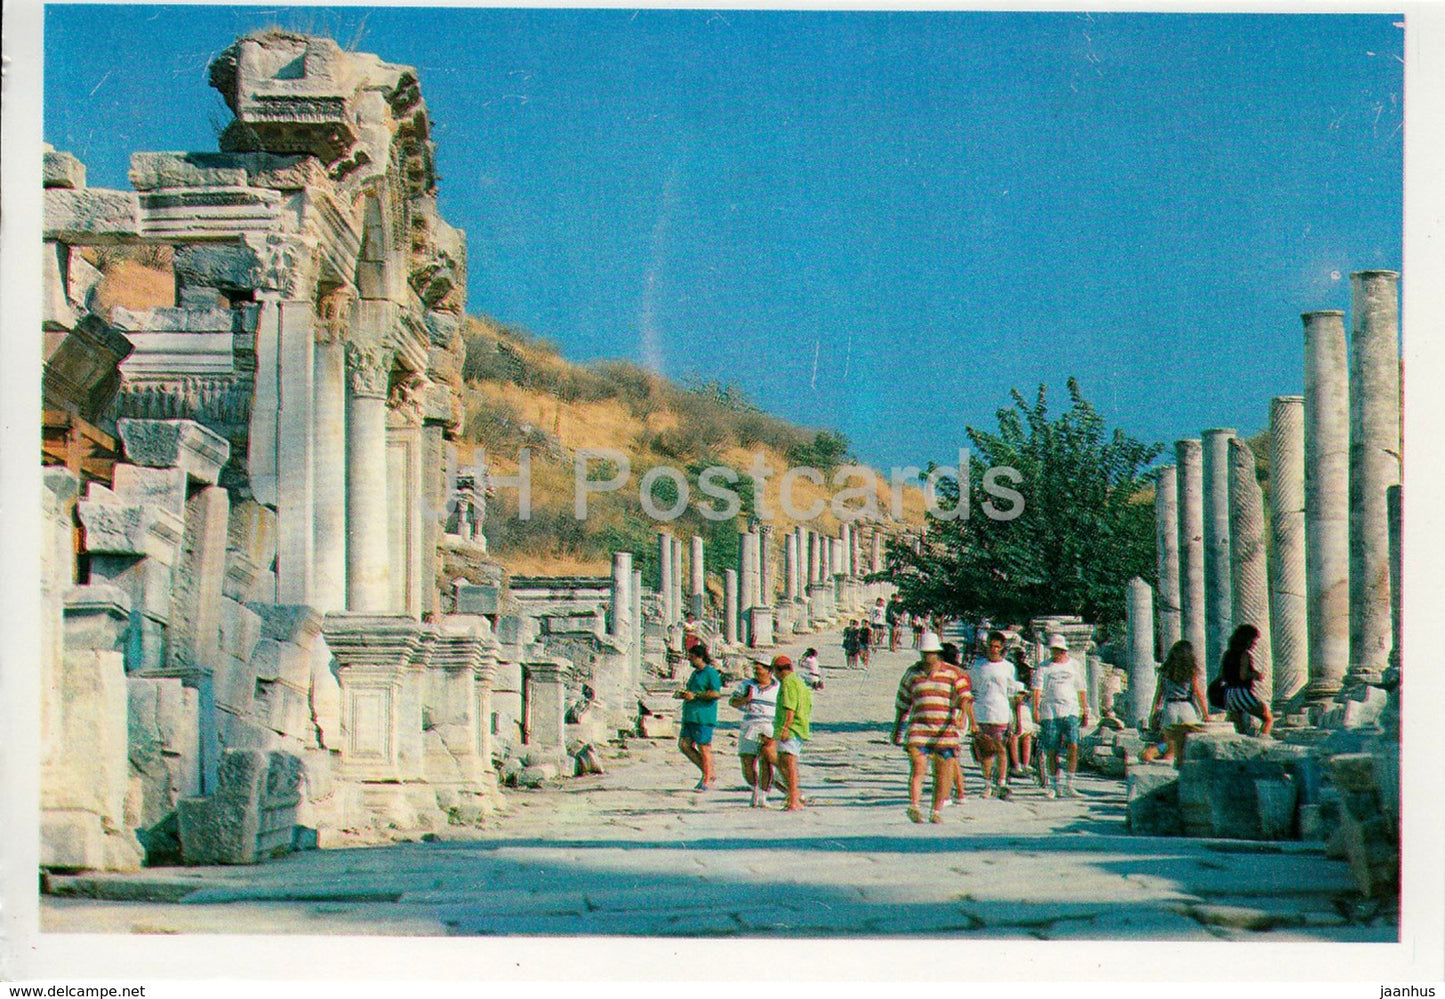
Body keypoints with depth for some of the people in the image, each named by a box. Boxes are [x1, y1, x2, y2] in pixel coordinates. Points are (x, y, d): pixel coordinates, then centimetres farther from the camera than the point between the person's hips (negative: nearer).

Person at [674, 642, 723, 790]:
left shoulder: (710, 672, -9)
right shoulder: (695, 673, 21)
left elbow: (716, 693, -19)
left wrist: (695, 695, -17)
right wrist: (683, 695, 12)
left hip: (704, 716, -10)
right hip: (690, 716, 10)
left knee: (704, 747, -5)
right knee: (684, 745, 4)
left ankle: (707, 780, 3)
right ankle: (709, 772, 13)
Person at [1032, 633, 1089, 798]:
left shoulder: (1074, 665, 12)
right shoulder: (1044, 667, 6)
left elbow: (1082, 690, 16)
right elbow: (1037, 688, -3)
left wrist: (1085, 711, 13)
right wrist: (1036, 709, -16)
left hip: (1070, 711, 0)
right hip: (1049, 712, 0)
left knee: (1073, 747, -13)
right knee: (1052, 751, 1)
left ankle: (1069, 785, -9)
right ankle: (1055, 785, 13)